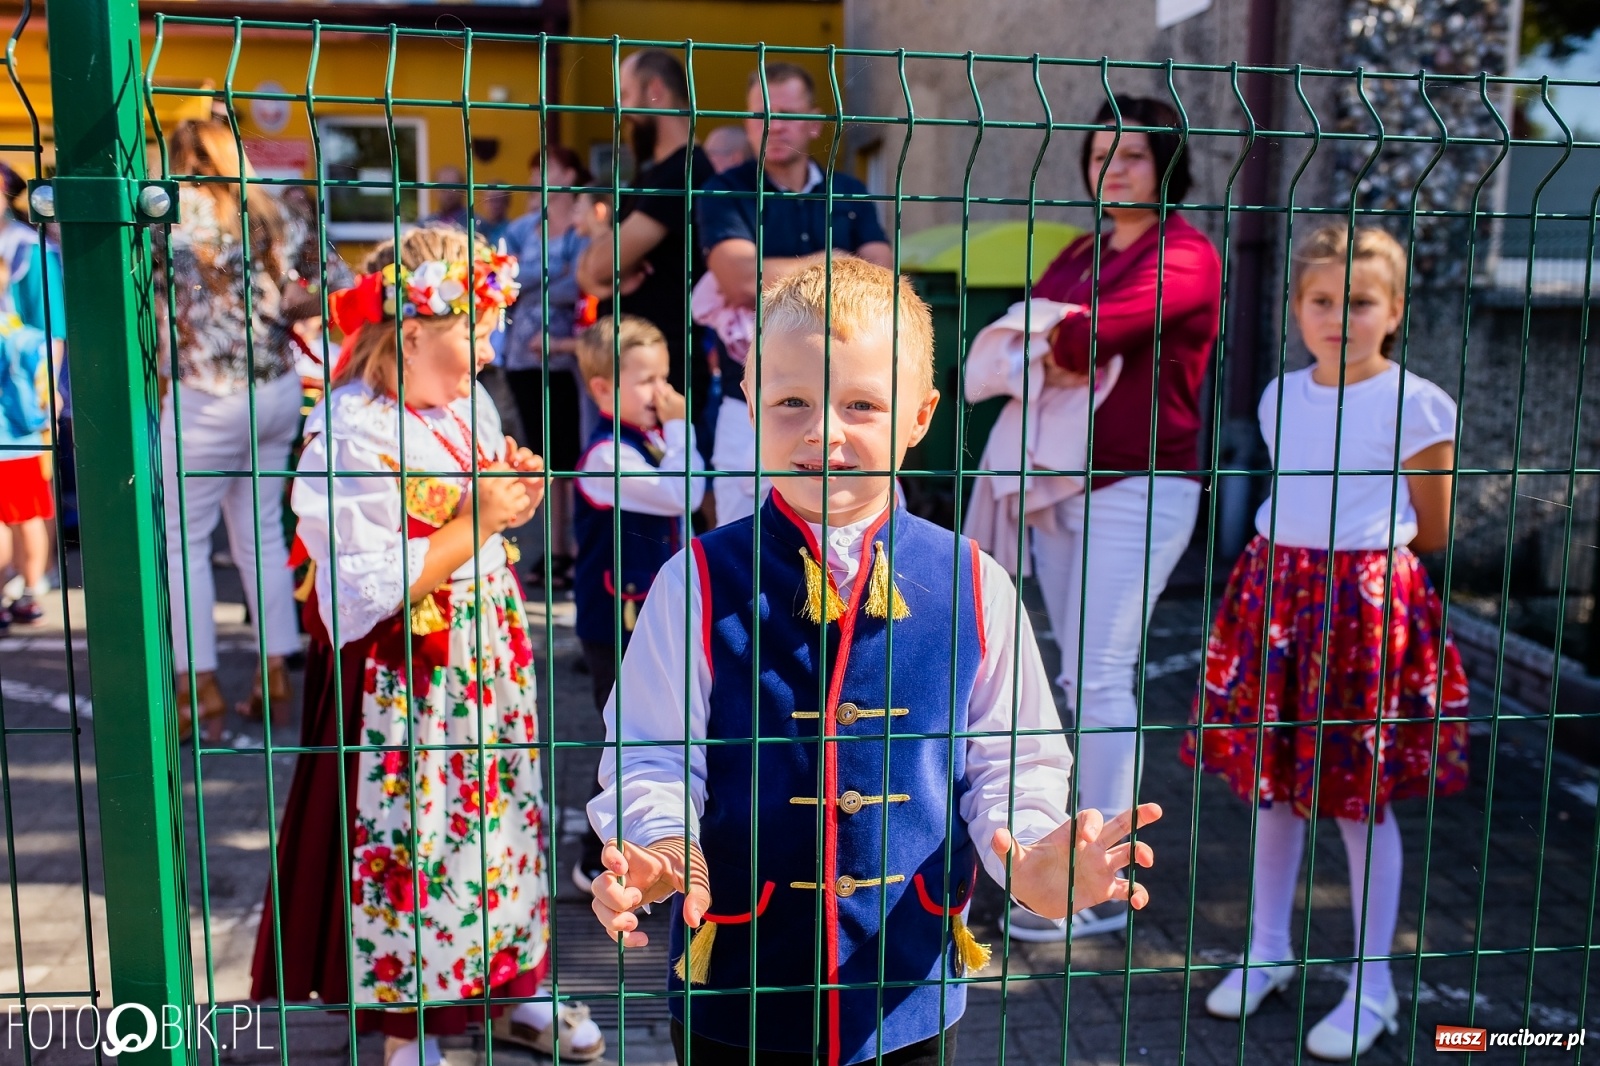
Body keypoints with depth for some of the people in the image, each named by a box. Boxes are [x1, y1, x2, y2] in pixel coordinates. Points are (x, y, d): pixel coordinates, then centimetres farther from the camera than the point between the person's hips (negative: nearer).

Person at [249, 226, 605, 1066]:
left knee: (501, 817, 18)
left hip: (488, 661, 8)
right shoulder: (348, 438, -20)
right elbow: (364, 598, -24)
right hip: (405, 685, -7)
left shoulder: (468, 410, 4)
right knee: (412, 846, 5)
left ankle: (510, 992, 37)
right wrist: (474, 526, -23)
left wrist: (515, 496, -4)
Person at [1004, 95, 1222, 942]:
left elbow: (1103, 325, -23)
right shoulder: (1078, 255, 17)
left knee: (1099, 676, -10)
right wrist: (1056, 359, -14)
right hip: (1062, 481, 8)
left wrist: (1058, 346, -4)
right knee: (1079, 673, 11)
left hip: (1139, 486, -8)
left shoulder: (1187, 255, -8)